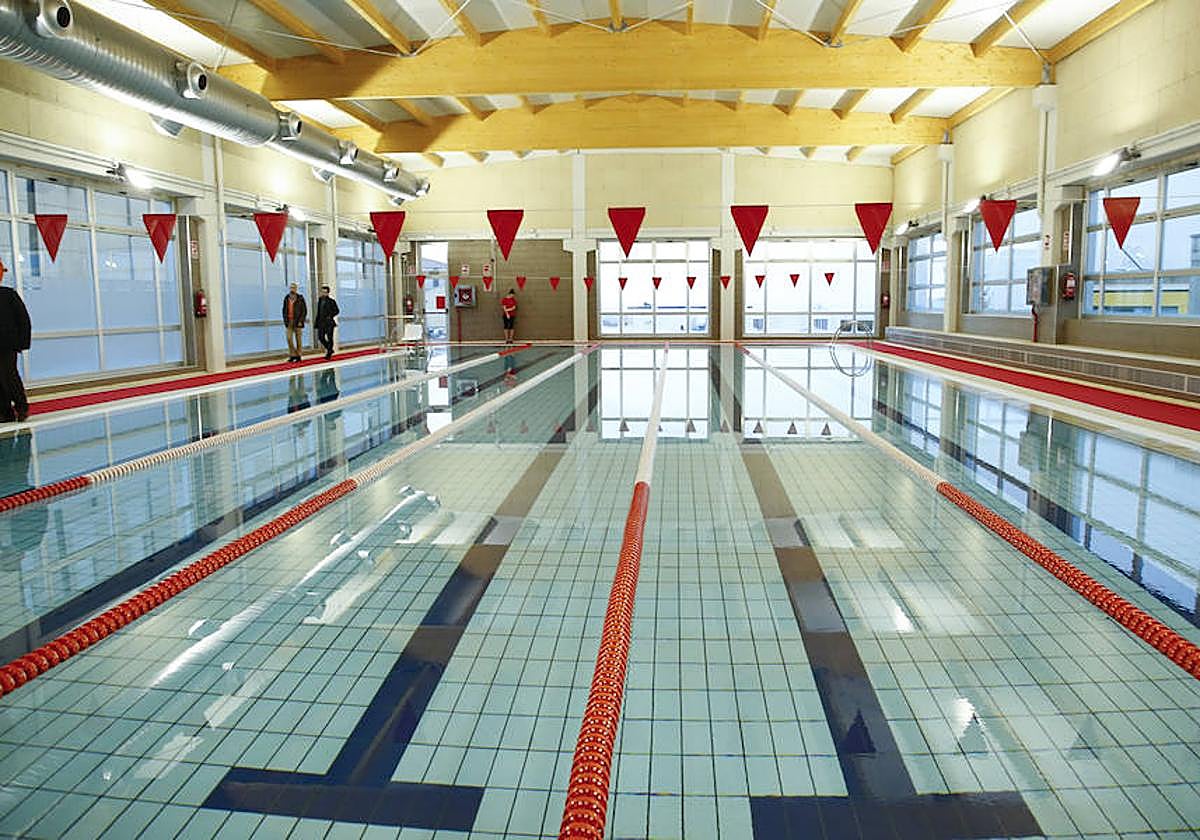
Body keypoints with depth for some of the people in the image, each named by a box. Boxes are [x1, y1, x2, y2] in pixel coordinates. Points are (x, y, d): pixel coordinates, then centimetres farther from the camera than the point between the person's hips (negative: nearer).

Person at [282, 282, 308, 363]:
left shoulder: (300, 299, -7)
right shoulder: (286, 298, 6)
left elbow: (304, 310, -6)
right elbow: (284, 310, 14)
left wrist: (301, 321, -12)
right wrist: (285, 320, 6)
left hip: (297, 321, -4)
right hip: (289, 321, 4)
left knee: (298, 338, 2)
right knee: (289, 338, -4)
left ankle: (298, 355, 9)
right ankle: (293, 355, 5)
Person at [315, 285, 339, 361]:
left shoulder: (331, 301, -6)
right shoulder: (320, 300, 12)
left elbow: (337, 310, -2)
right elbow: (318, 311, 19)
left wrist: (330, 316, -14)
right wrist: (316, 320, 15)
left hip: (329, 322, -5)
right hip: (321, 322, 5)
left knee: (329, 338, -2)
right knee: (321, 337, 0)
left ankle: (329, 353, 6)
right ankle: (330, 349, 19)